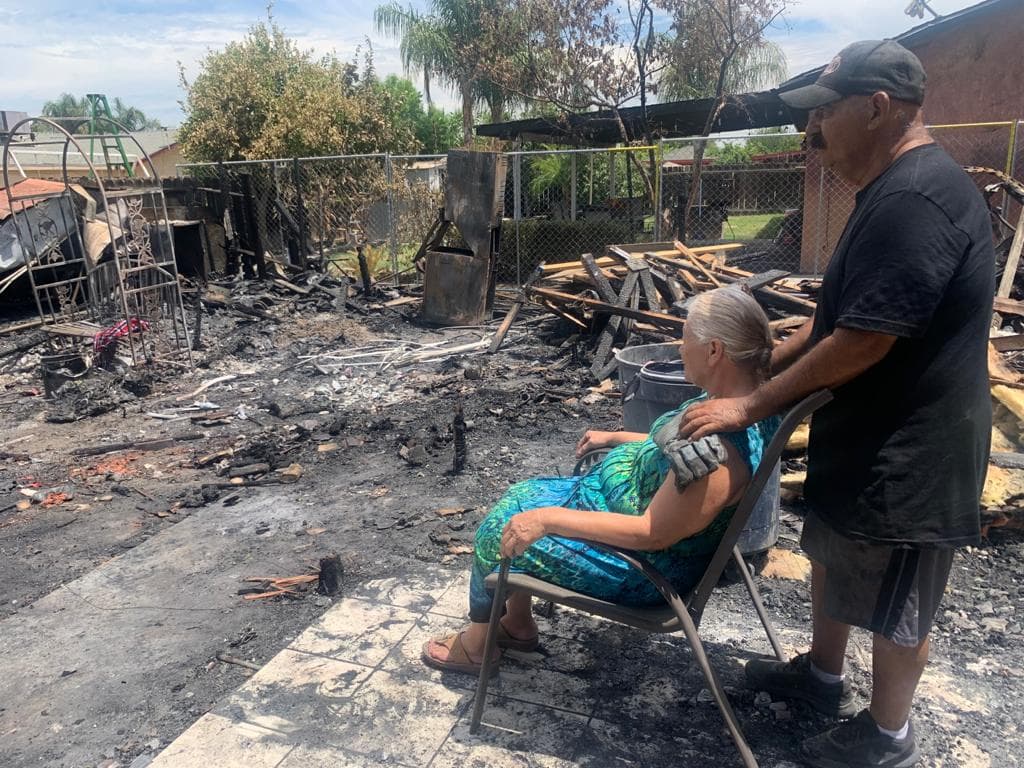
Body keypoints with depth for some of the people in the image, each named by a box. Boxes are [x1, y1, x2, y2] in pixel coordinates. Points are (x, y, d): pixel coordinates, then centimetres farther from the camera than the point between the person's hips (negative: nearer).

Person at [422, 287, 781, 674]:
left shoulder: (720, 453, -36)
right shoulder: (746, 400, -6)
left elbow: (652, 533, -31)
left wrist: (548, 518, -27)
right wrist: (617, 438, 18)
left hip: (645, 564, -10)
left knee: (499, 532, 1)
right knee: (520, 497, 16)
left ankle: (478, 642, 28)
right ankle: (517, 624, 32)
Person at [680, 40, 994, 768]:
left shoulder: (915, 198, -26)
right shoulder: (895, 191, 8)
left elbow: (862, 342, -28)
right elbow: (840, 318, 14)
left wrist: (751, 405, -20)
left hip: (907, 457, -10)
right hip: (869, 439, 10)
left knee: (895, 608, 10)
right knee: (832, 556, 25)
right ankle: (822, 673, 47)